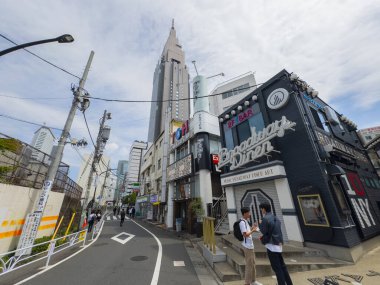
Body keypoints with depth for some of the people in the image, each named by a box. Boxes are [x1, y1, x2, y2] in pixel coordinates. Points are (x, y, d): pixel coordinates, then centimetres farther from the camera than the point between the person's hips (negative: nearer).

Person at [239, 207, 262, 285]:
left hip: (250, 245, 9)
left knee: (253, 263, 20)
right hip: (247, 246, -9)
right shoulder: (242, 222, -23)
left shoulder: (246, 221, 8)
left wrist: (253, 227, 6)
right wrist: (253, 230, -16)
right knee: (249, 264, 3)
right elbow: (245, 234, -25)